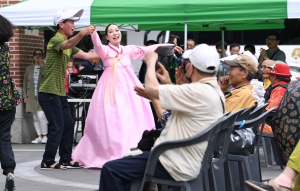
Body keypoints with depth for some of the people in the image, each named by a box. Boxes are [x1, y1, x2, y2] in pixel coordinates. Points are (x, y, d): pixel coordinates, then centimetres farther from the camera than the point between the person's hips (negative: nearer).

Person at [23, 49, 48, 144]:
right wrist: (25, 96, 8)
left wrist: (42, 66, -14)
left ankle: (44, 136, -4)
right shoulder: (29, 69, 14)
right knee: (35, 117, 4)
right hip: (32, 96, 4)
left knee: (41, 115, -14)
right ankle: (39, 136, 10)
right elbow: (25, 83, 14)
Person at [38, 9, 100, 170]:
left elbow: (86, 55, 17)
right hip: (49, 92, -10)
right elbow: (68, 45, -35)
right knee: (57, 127, -9)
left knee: (68, 124, 12)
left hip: (60, 93, 10)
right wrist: (82, 33, -53)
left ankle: (66, 160, 20)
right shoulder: (56, 39, -12)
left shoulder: (68, 43, 18)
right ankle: (47, 162, -2)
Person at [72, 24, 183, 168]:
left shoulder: (128, 50, 16)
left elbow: (147, 49, 17)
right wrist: (93, 32, -39)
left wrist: (169, 47, 15)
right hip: (112, 86, -4)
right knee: (111, 119, -10)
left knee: (133, 117, -1)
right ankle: (113, 155, -9)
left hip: (128, 85, 5)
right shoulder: (105, 50, 2)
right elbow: (97, 45, -19)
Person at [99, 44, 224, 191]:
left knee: (111, 169, -11)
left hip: (176, 165, -11)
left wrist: (151, 62, -3)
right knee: (128, 158, 26)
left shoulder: (199, 92, -24)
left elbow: (150, 88, -20)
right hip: (186, 160, 11)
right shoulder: (214, 92, 8)